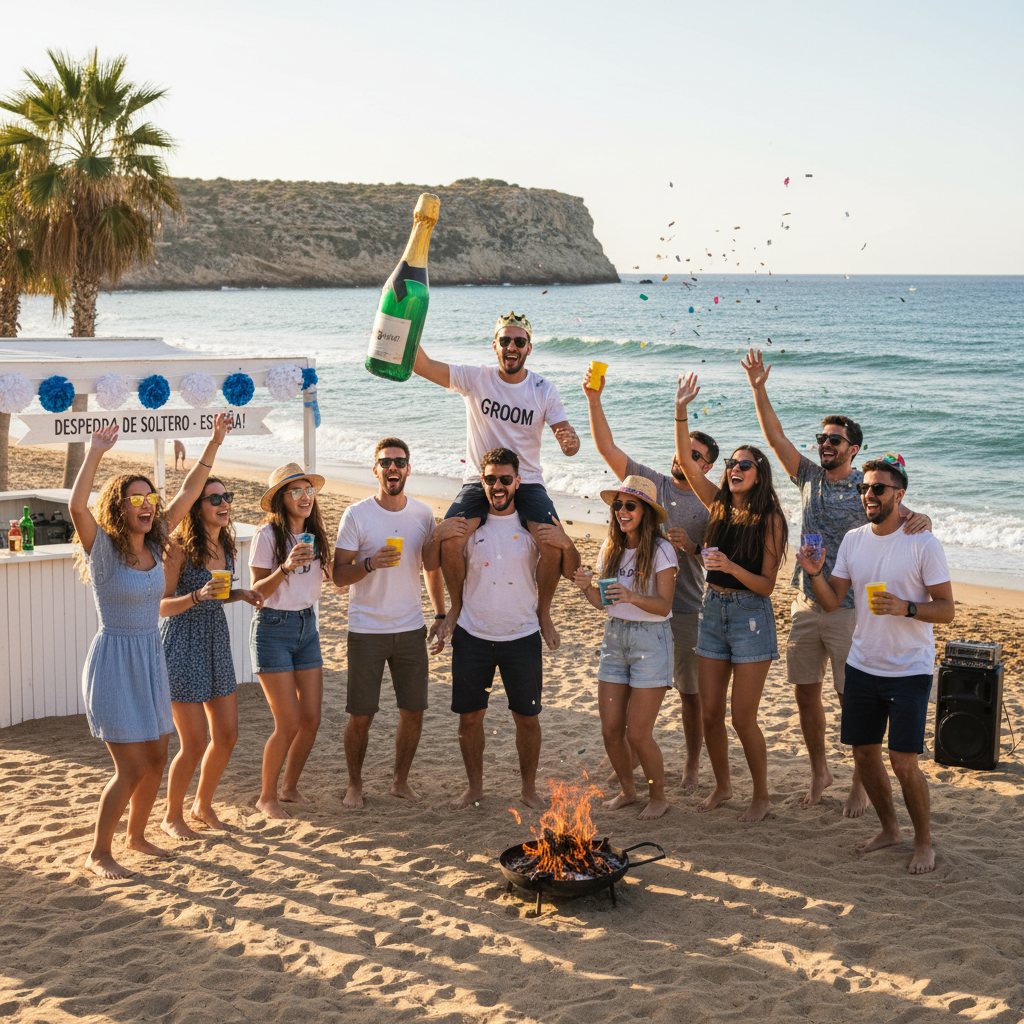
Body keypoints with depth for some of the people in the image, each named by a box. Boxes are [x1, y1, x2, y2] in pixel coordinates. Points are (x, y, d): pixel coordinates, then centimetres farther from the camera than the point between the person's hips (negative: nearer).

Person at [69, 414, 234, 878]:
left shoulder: (153, 544, 3)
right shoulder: (103, 549, -13)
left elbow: (188, 493, 6)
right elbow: (76, 506, -32)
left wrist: (214, 444, 1)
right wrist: (95, 452, -39)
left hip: (150, 661, 7)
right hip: (115, 662, -7)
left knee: (156, 759, 14)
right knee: (131, 769, -7)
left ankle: (136, 835, 35)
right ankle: (98, 854, 9)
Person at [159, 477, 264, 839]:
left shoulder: (225, 545, 5)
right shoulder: (179, 547, -17)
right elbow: (161, 606, -15)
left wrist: (240, 593, 0)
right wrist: (197, 596, -30)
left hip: (216, 642, 7)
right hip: (183, 644, -7)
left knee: (227, 735, 10)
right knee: (195, 743, -4)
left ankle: (203, 805, 32)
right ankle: (172, 816, 18)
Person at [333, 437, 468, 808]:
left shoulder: (423, 513, 3)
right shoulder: (356, 515, -8)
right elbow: (339, 576, -8)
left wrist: (440, 615, 8)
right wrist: (370, 563, -26)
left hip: (411, 629, 3)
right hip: (366, 631, -3)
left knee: (414, 711, 7)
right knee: (361, 716, 1)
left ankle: (401, 780, 27)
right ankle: (355, 784, 21)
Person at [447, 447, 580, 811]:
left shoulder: (535, 525, -1)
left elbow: (571, 573, 0)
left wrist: (566, 544, -21)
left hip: (522, 636, -1)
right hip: (472, 635, 1)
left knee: (527, 717, 5)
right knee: (469, 716, 7)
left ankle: (529, 788, 22)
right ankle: (475, 787, 24)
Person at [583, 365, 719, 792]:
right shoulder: (649, 481, 3)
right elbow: (607, 448, -3)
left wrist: (691, 546, -20)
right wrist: (594, 399, -14)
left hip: (686, 611, -2)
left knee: (691, 691, 6)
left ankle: (692, 765, 20)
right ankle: (632, 754, 28)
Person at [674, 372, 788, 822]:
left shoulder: (768, 518, -9)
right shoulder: (719, 505, 5)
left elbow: (766, 584, -10)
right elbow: (686, 462, -3)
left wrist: (731, 567, -27)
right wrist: (681, 411, -12)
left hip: (750, 616, -5)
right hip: (713, 609, 5)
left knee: (743, 718, -2)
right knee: (709, 713, 9)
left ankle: (762, 796, 16)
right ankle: (722, 786, 28)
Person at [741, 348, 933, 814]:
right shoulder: (810, 478, 7)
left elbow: (906, 517, -13)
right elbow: (775, 437, 2)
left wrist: (920, 520, -37)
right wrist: (758, 391, -8)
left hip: (848, 608, -5)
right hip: (806, 604, 5)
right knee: (805, 692, 10)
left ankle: (860, 784, 12)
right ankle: (819, 772, 27)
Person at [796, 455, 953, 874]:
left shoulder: (924, 544, -11)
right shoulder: (853, 540, 5)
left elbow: (946, 610, -10)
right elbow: (832, 601, 4)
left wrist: (905, 607, -26)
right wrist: (815, 573, -14)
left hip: (909, 670, -6)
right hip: (862, 666, 6)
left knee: (904, 763, -8)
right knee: (864, 754, 12)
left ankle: (924, 841, 13)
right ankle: (889, 828, 32)